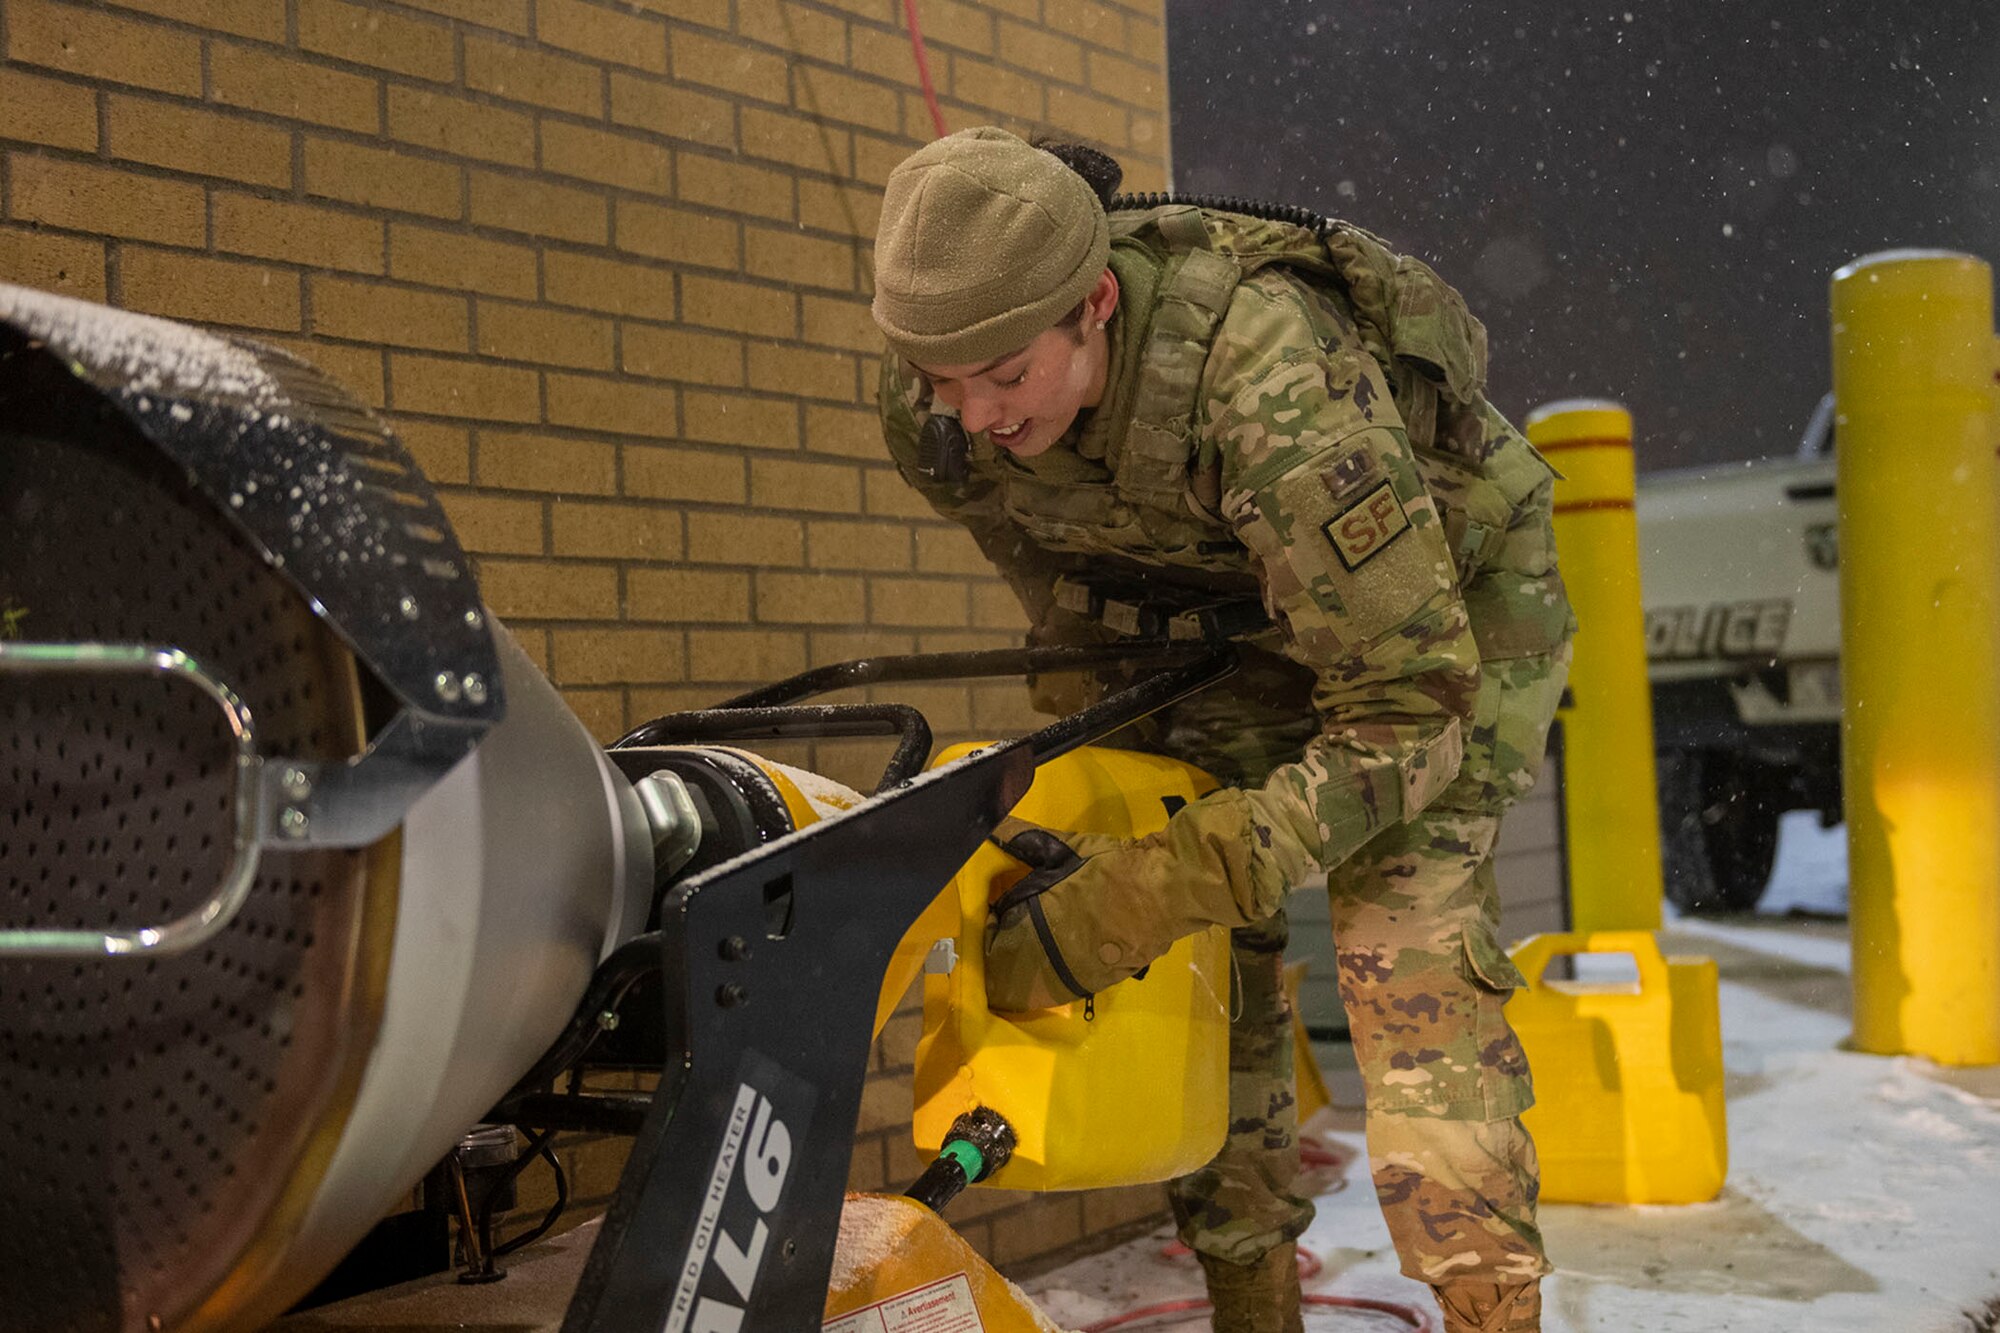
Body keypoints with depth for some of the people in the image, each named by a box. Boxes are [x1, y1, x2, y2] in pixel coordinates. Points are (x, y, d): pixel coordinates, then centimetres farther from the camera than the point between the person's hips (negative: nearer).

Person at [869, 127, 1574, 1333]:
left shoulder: (1275, 387, -44)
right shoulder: (935, 405, -23)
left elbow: (1408, 713, -40)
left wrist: (1153, 891, -44)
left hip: (1445, 597, -5)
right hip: (1235, 599, 5)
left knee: (1406, 938, -23)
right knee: (1206, 950, -3)